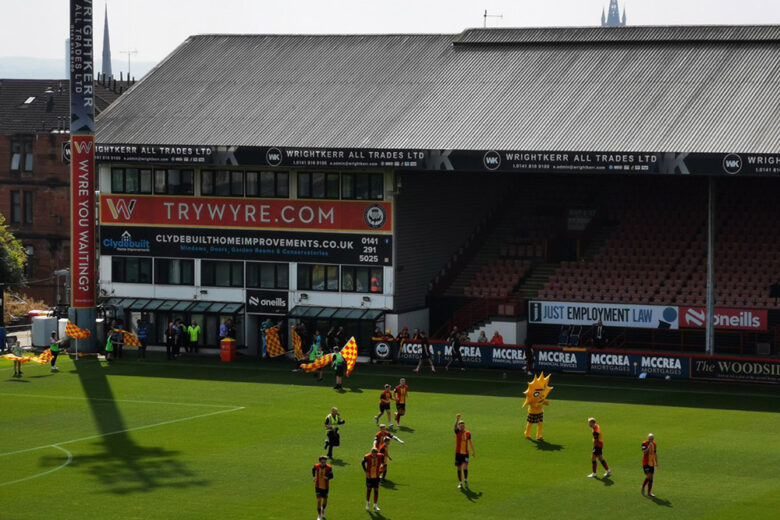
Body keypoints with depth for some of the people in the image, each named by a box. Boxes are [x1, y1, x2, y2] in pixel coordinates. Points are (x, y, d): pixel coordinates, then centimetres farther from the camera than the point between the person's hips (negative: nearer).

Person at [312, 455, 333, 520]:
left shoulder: (329, 467, -14)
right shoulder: (316, 466, -10)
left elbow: (331, 476, -10)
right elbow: (313, 469, 13)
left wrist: (327, 477, -30)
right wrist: (314, 476, 5)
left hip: (325, 487, 1)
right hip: (318, 486, -1)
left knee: (325, 501, 11)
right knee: (319, 500, -8)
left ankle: (323, 510, 45)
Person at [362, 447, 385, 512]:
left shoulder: (380, 456, -14)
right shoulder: (367, 457, -19)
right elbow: (363, 463, 0)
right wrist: (366, 471, -3)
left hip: (376, 477, 1)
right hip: (369, 477, -1)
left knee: (376, 490, 1)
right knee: (368, 489, 10)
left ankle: (375, 505, 12)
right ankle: (368, 503, 31)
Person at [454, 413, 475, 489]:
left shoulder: (468, 433, 5)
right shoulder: (457, 432, -3)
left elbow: (470, 442, 15)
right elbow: (455, 426, -24)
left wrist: (473, 452, 17)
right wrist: (457, 419, -43)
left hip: (466, 453, 1)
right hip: (458, 453, -1)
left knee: (465, 466, -17)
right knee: (459, 468, 3)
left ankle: (466, 480, 1)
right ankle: (460, 483, 13)